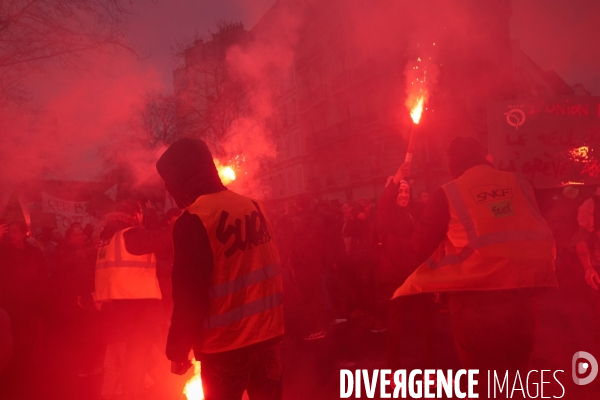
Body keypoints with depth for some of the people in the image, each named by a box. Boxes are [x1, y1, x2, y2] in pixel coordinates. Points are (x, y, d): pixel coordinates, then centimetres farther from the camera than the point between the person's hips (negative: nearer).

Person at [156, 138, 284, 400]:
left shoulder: (193, 221, -16)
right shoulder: (253, 206, 2)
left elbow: (188, 297, -14)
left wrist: (177, 350, -3)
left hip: (226, 345, -5)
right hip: (268, 334, 6)